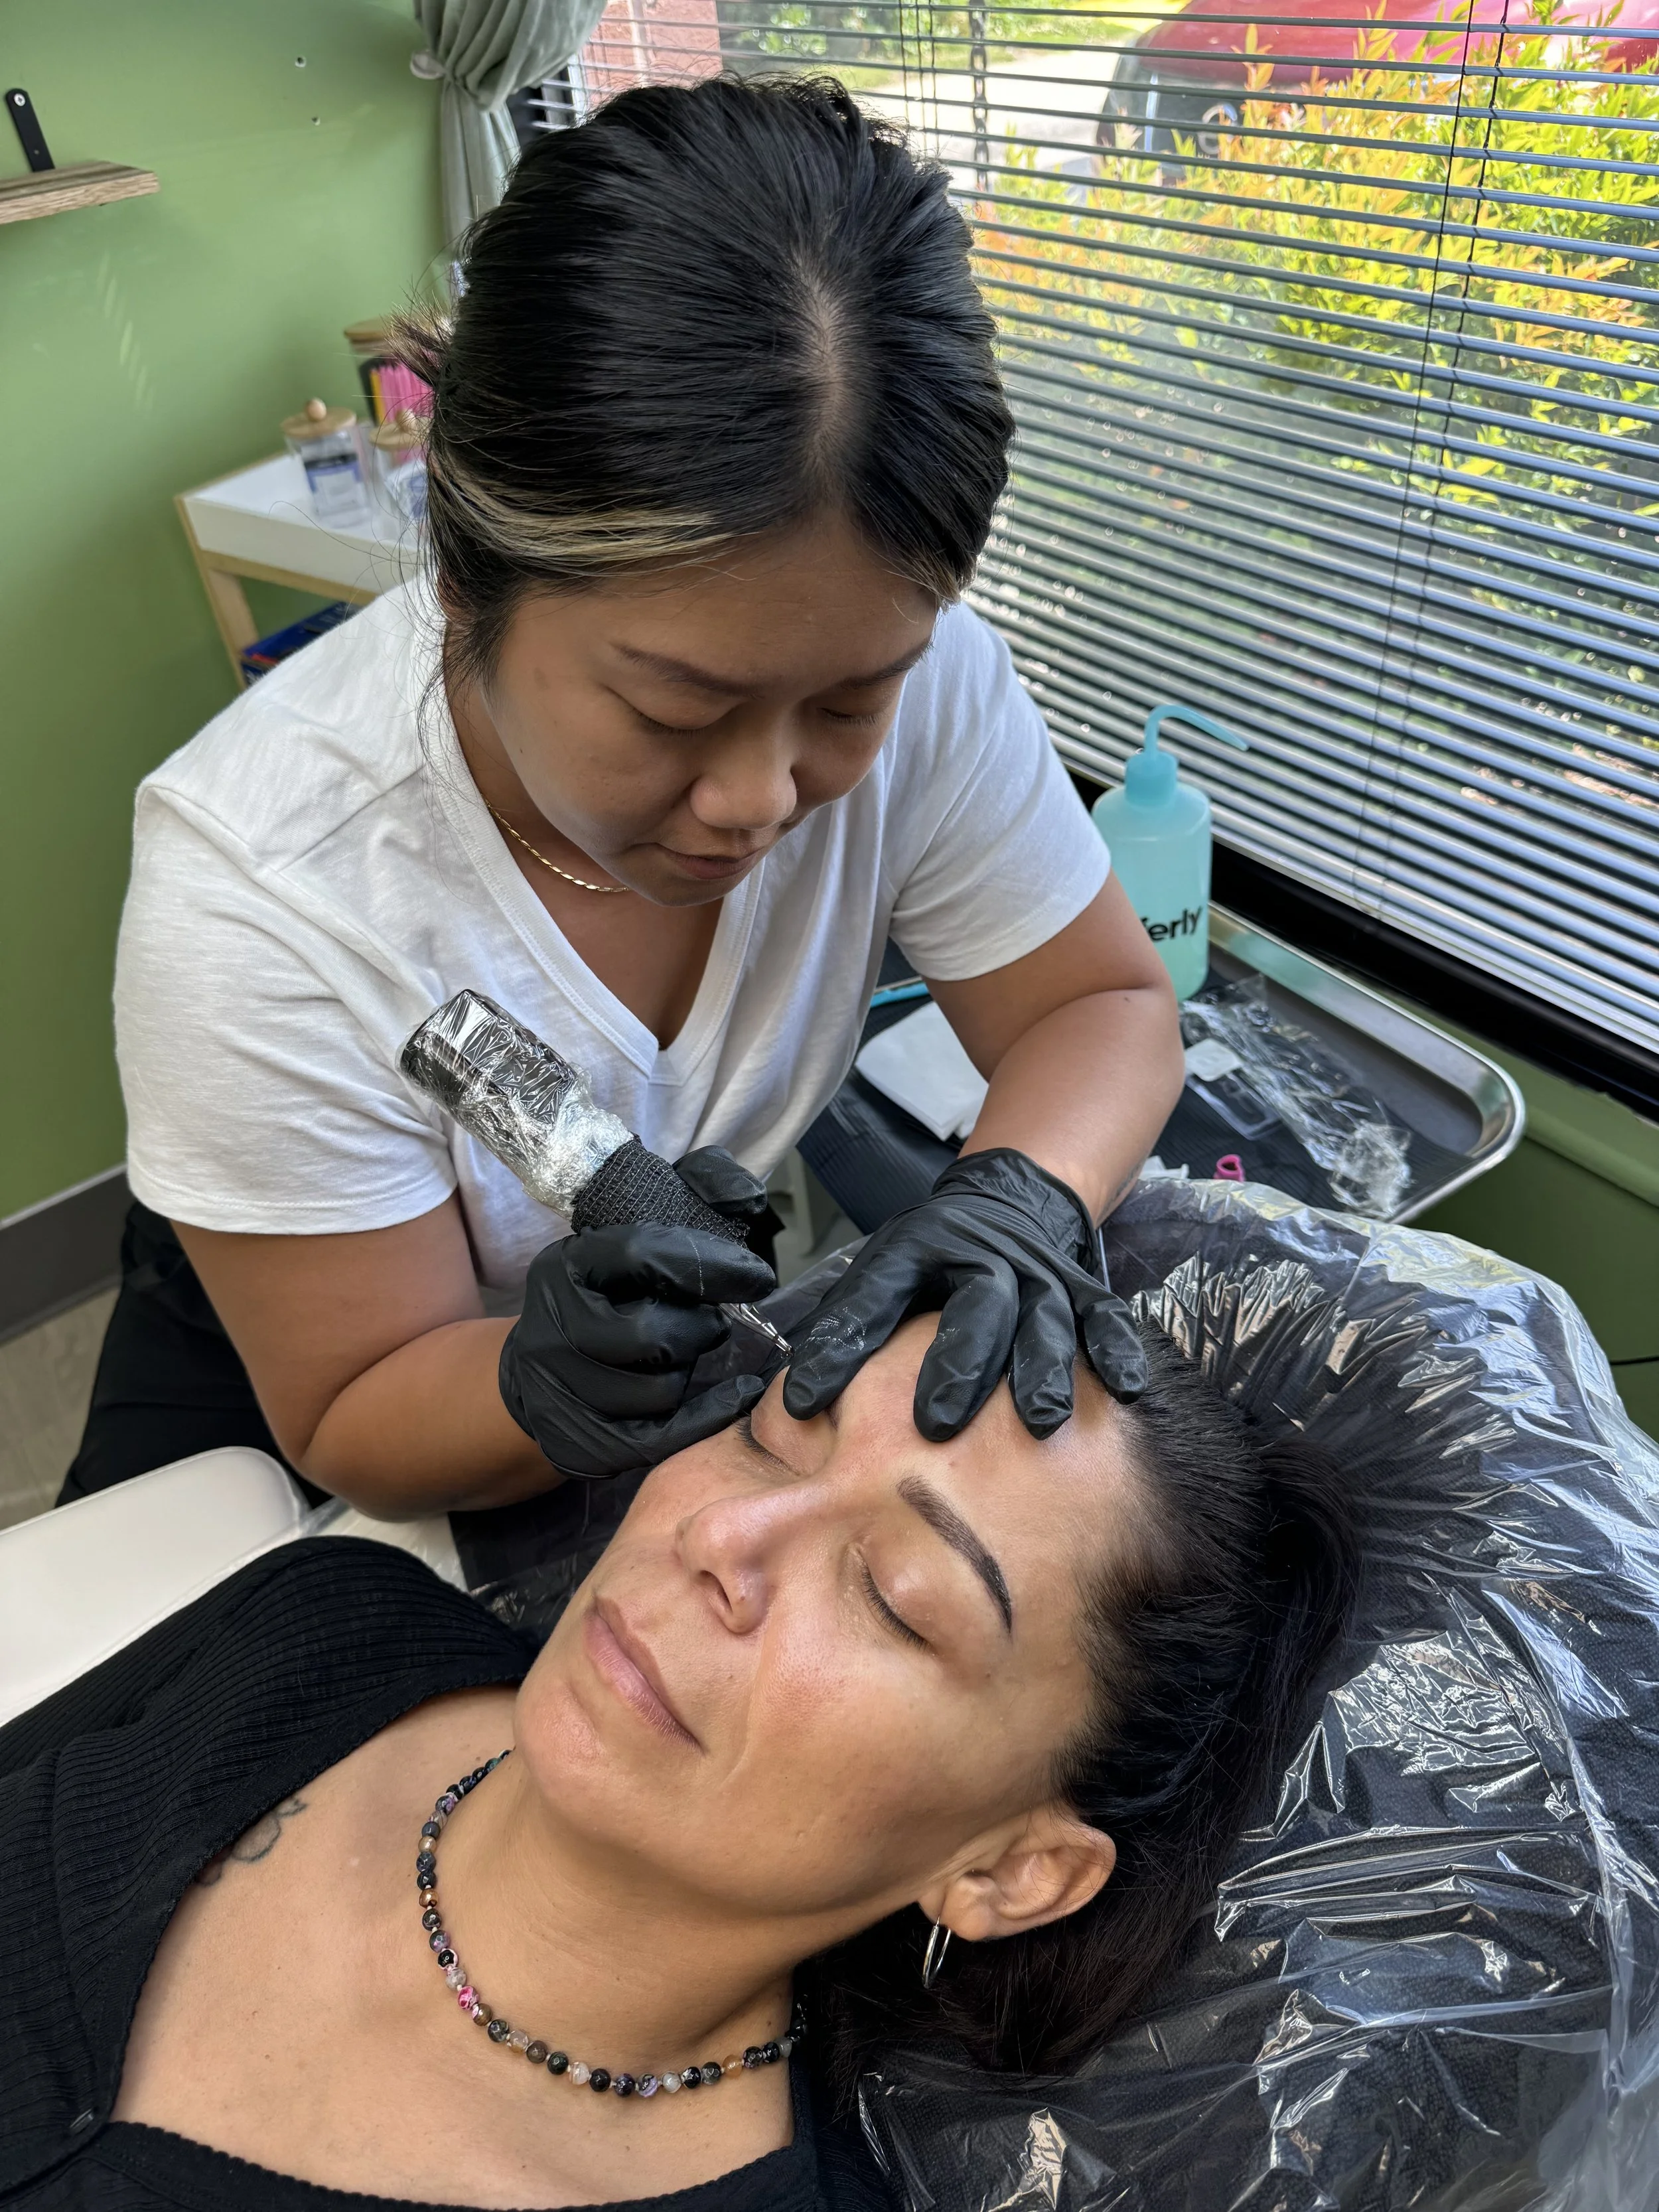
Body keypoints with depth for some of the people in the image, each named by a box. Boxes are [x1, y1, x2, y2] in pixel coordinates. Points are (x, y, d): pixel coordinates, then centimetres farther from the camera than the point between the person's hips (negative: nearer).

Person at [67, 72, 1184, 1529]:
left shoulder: (896, 663, -27)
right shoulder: (257, 893, -33)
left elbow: (1107, 1005, -15)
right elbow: (357, 1423, -20)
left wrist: (1024, 1195, -36)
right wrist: (545, 1392, -42)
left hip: (716, 1293, 4)